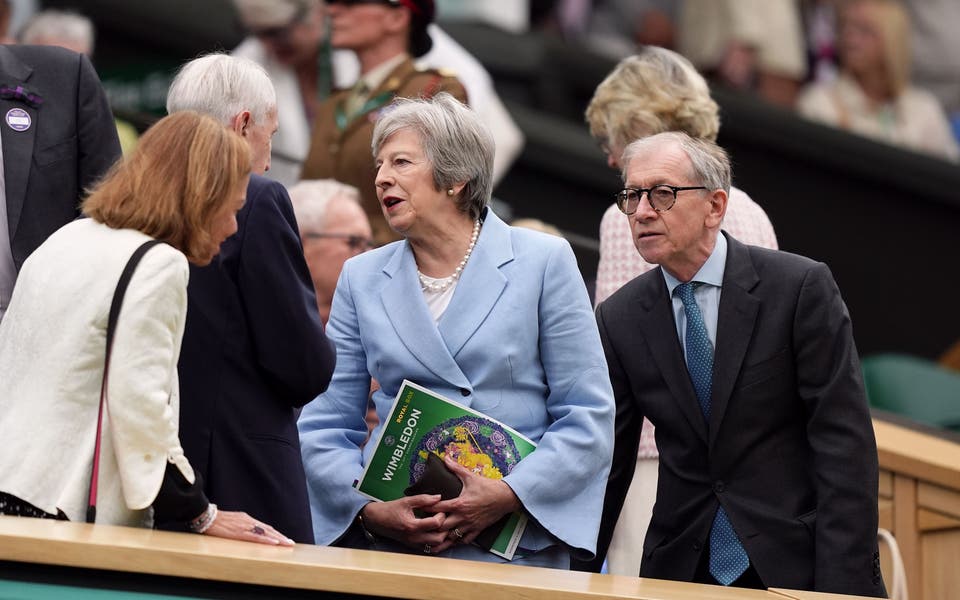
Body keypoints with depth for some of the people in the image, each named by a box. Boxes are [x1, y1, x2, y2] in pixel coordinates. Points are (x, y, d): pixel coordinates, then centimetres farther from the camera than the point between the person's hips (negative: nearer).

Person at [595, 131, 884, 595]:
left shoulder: (801, 287, -8)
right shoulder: (619, 319, 3)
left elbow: (844, 440, -11)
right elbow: (607, 462, 6)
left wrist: (841, 583, -17)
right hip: (681, 571, 3)